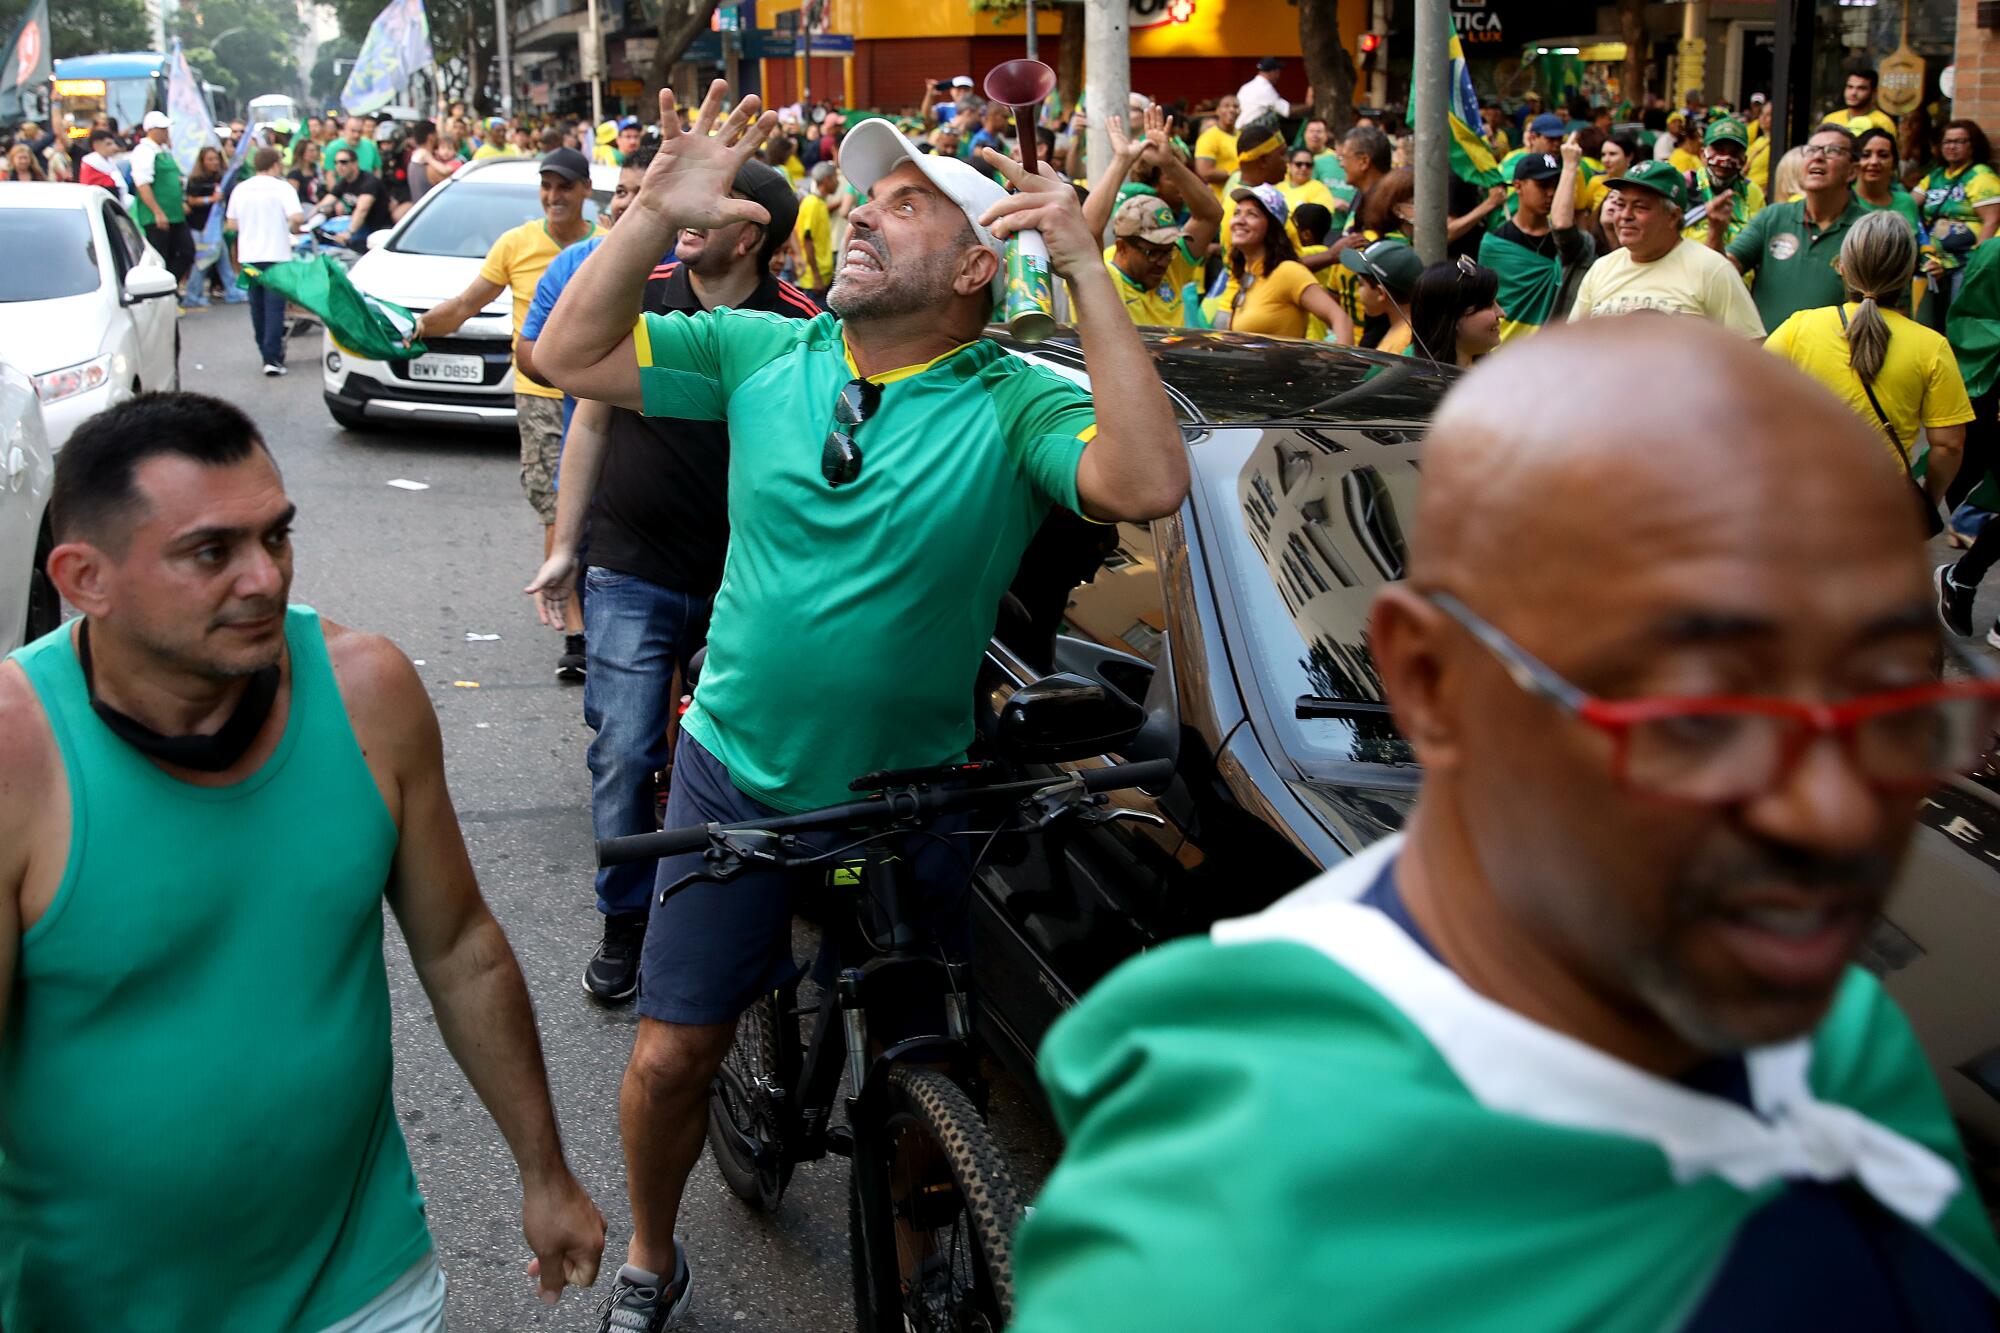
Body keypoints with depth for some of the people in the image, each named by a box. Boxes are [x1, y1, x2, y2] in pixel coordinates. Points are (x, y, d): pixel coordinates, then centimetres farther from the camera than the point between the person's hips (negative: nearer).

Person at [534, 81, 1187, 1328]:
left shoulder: (1013, 406, -13)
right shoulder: (764, 353, -2)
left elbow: (1147, 484, -31)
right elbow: (570, 356, -2)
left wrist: (1087, 271, -33)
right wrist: (655, 212, -14)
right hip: (735, 779, 2)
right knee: (671, 1058, 8)